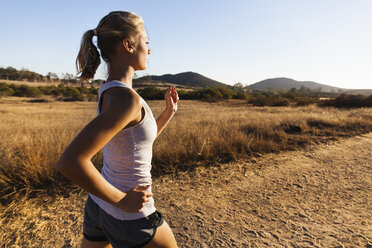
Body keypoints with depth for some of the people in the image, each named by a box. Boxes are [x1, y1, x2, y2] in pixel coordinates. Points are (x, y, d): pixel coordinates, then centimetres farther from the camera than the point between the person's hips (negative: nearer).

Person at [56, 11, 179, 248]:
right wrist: (121, 200, -24)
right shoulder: (126, 98, -28)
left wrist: (169, 112, 6)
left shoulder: (108, 90, 2)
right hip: (129, 219, -7)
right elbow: (70, 162, -35)